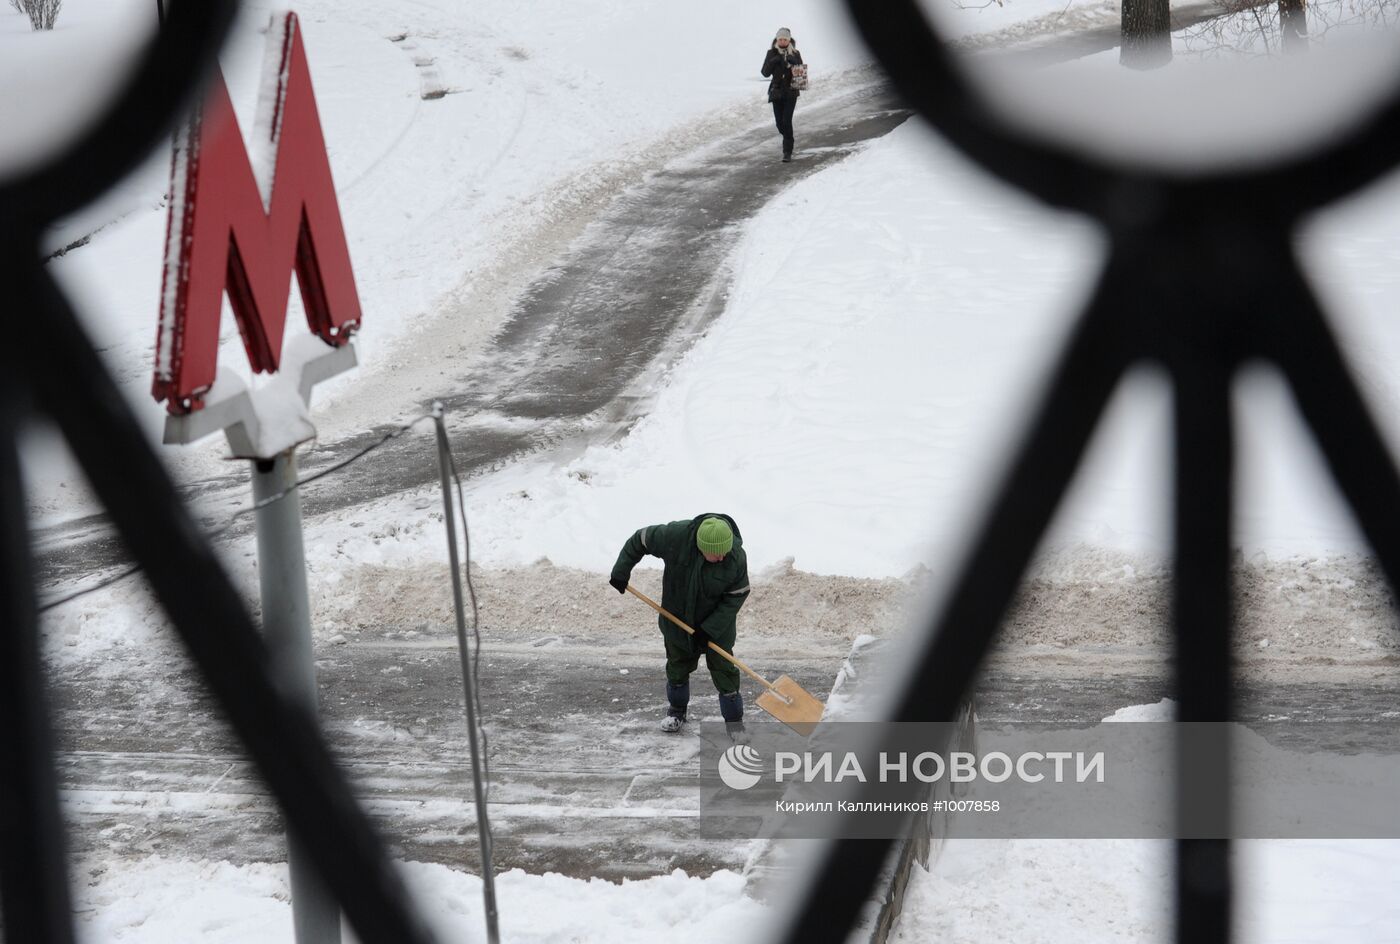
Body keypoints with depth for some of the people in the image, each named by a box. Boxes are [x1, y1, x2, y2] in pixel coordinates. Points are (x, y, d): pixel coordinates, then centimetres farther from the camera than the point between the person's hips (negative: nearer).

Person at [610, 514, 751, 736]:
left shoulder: (737, 558, -28)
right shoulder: (675, 536, -30)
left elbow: (735, 598, -17)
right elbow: (639, 539, -13)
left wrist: (709, 629, -21)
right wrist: (620, 572, -8)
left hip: (717, 624, -1)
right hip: (677, 618, 1)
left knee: (723, 670, 0)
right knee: (678, 666, 16)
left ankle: (734, 721, 15)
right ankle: (676, 712, 37)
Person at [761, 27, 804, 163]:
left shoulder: (795, 54, 1)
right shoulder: (772, 53, 1)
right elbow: (765, 73, -1)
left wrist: (794, 62, -17)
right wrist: (773, 62, -18)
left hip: (791, 92, -2)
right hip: (776, 91, 2)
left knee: (786, 121, -14)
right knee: (779, 122, 5)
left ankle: (787, 152, -9)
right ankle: (788, 141, 36)